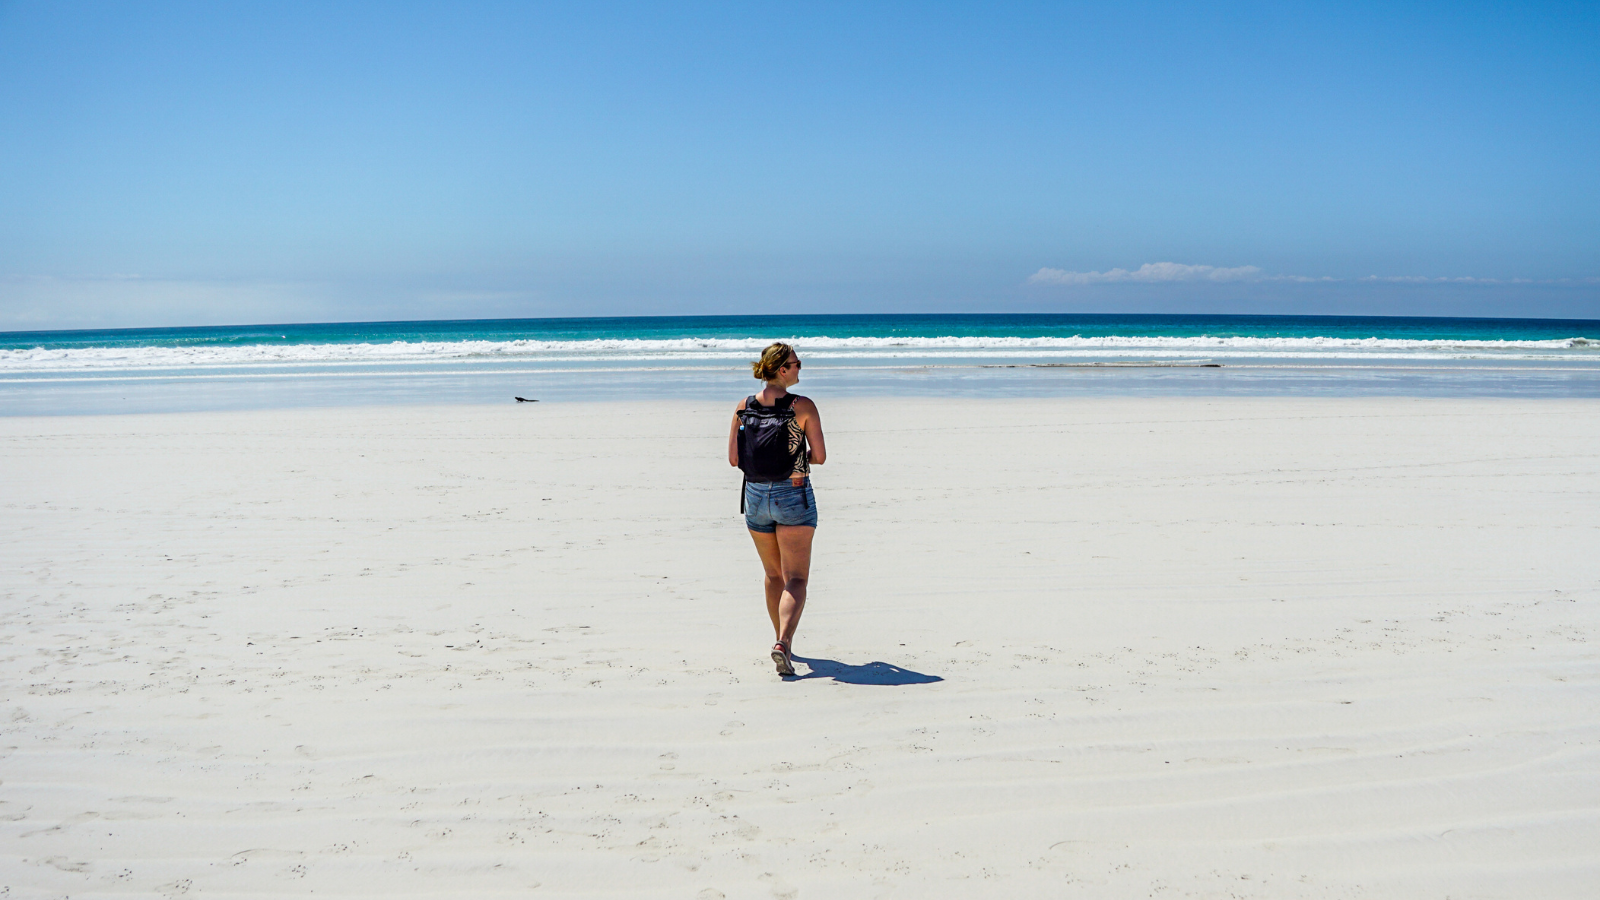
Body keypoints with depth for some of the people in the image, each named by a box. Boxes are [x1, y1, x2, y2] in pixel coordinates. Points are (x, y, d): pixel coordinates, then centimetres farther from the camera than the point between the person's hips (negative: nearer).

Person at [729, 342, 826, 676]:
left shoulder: (744, 407, 0)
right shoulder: (803, 407, -11)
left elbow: (733, 458, 1)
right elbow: (820, 457, -9)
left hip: (756, 497, 4)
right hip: (794, 497, -4)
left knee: (774, 574, 20)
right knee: (795, 579, -3)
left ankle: (782, 642, 30)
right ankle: (784, 642, -23)